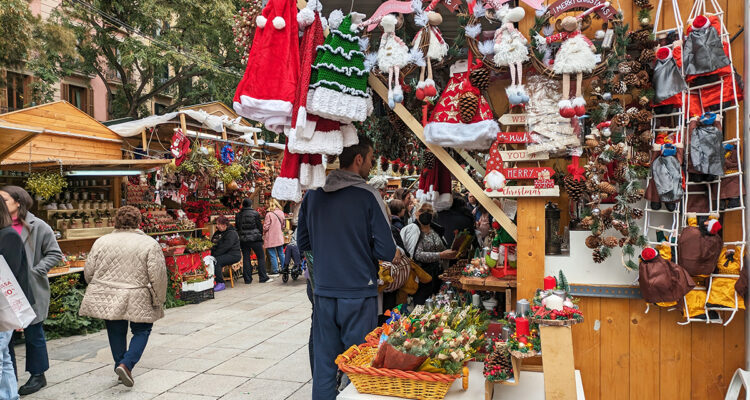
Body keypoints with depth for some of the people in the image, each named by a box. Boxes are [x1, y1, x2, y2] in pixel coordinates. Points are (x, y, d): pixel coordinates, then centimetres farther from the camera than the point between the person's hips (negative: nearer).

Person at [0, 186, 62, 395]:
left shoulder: (37, 226, -6)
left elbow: (55, 254, -5)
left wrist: (34, 272, -14)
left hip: (31, 290, -4)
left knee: (33, 334, 8)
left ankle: (37, 375, 24)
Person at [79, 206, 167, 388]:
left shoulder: (101, 241, 4)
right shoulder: (149, 244, -7)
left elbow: (88, 272, 9)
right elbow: (158, 277, -10)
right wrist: (159, 301, 1)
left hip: (106, 299, 3)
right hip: (138, 301, -3)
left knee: (116, 332, 17)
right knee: (141, 331, 12)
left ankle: (120, 364, 24)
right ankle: (126, 364, -3)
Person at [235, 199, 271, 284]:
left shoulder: (238, 215, 5)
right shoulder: (255, 213, -7)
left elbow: (237, 227, 10)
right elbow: (260, 226, -3)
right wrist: (260, 236, 10)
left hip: (243, 239, 4)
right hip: (255, 239, -4)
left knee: (246, 258, 8)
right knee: (261, 257, 4)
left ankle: (247, 279, 9)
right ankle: (263, 277, 2)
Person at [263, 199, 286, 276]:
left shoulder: (269, 214, -16)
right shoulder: (281, 213, 2)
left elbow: (266, 227, -12)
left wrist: (263, 233, 6)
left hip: (271, 239, -6)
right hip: (280, 237, 6)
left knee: (273, 255, 1)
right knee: (281, 254, 16)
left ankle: (275, 272, 3)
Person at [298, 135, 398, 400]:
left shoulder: (313, 194, 2)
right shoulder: (368, 196, -12)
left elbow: (303, 242, 11)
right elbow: (385, 250, -14)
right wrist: (394, 254, 7)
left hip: (323, 291, 4)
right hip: (358, 292, -4)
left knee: (324, 362, 14)